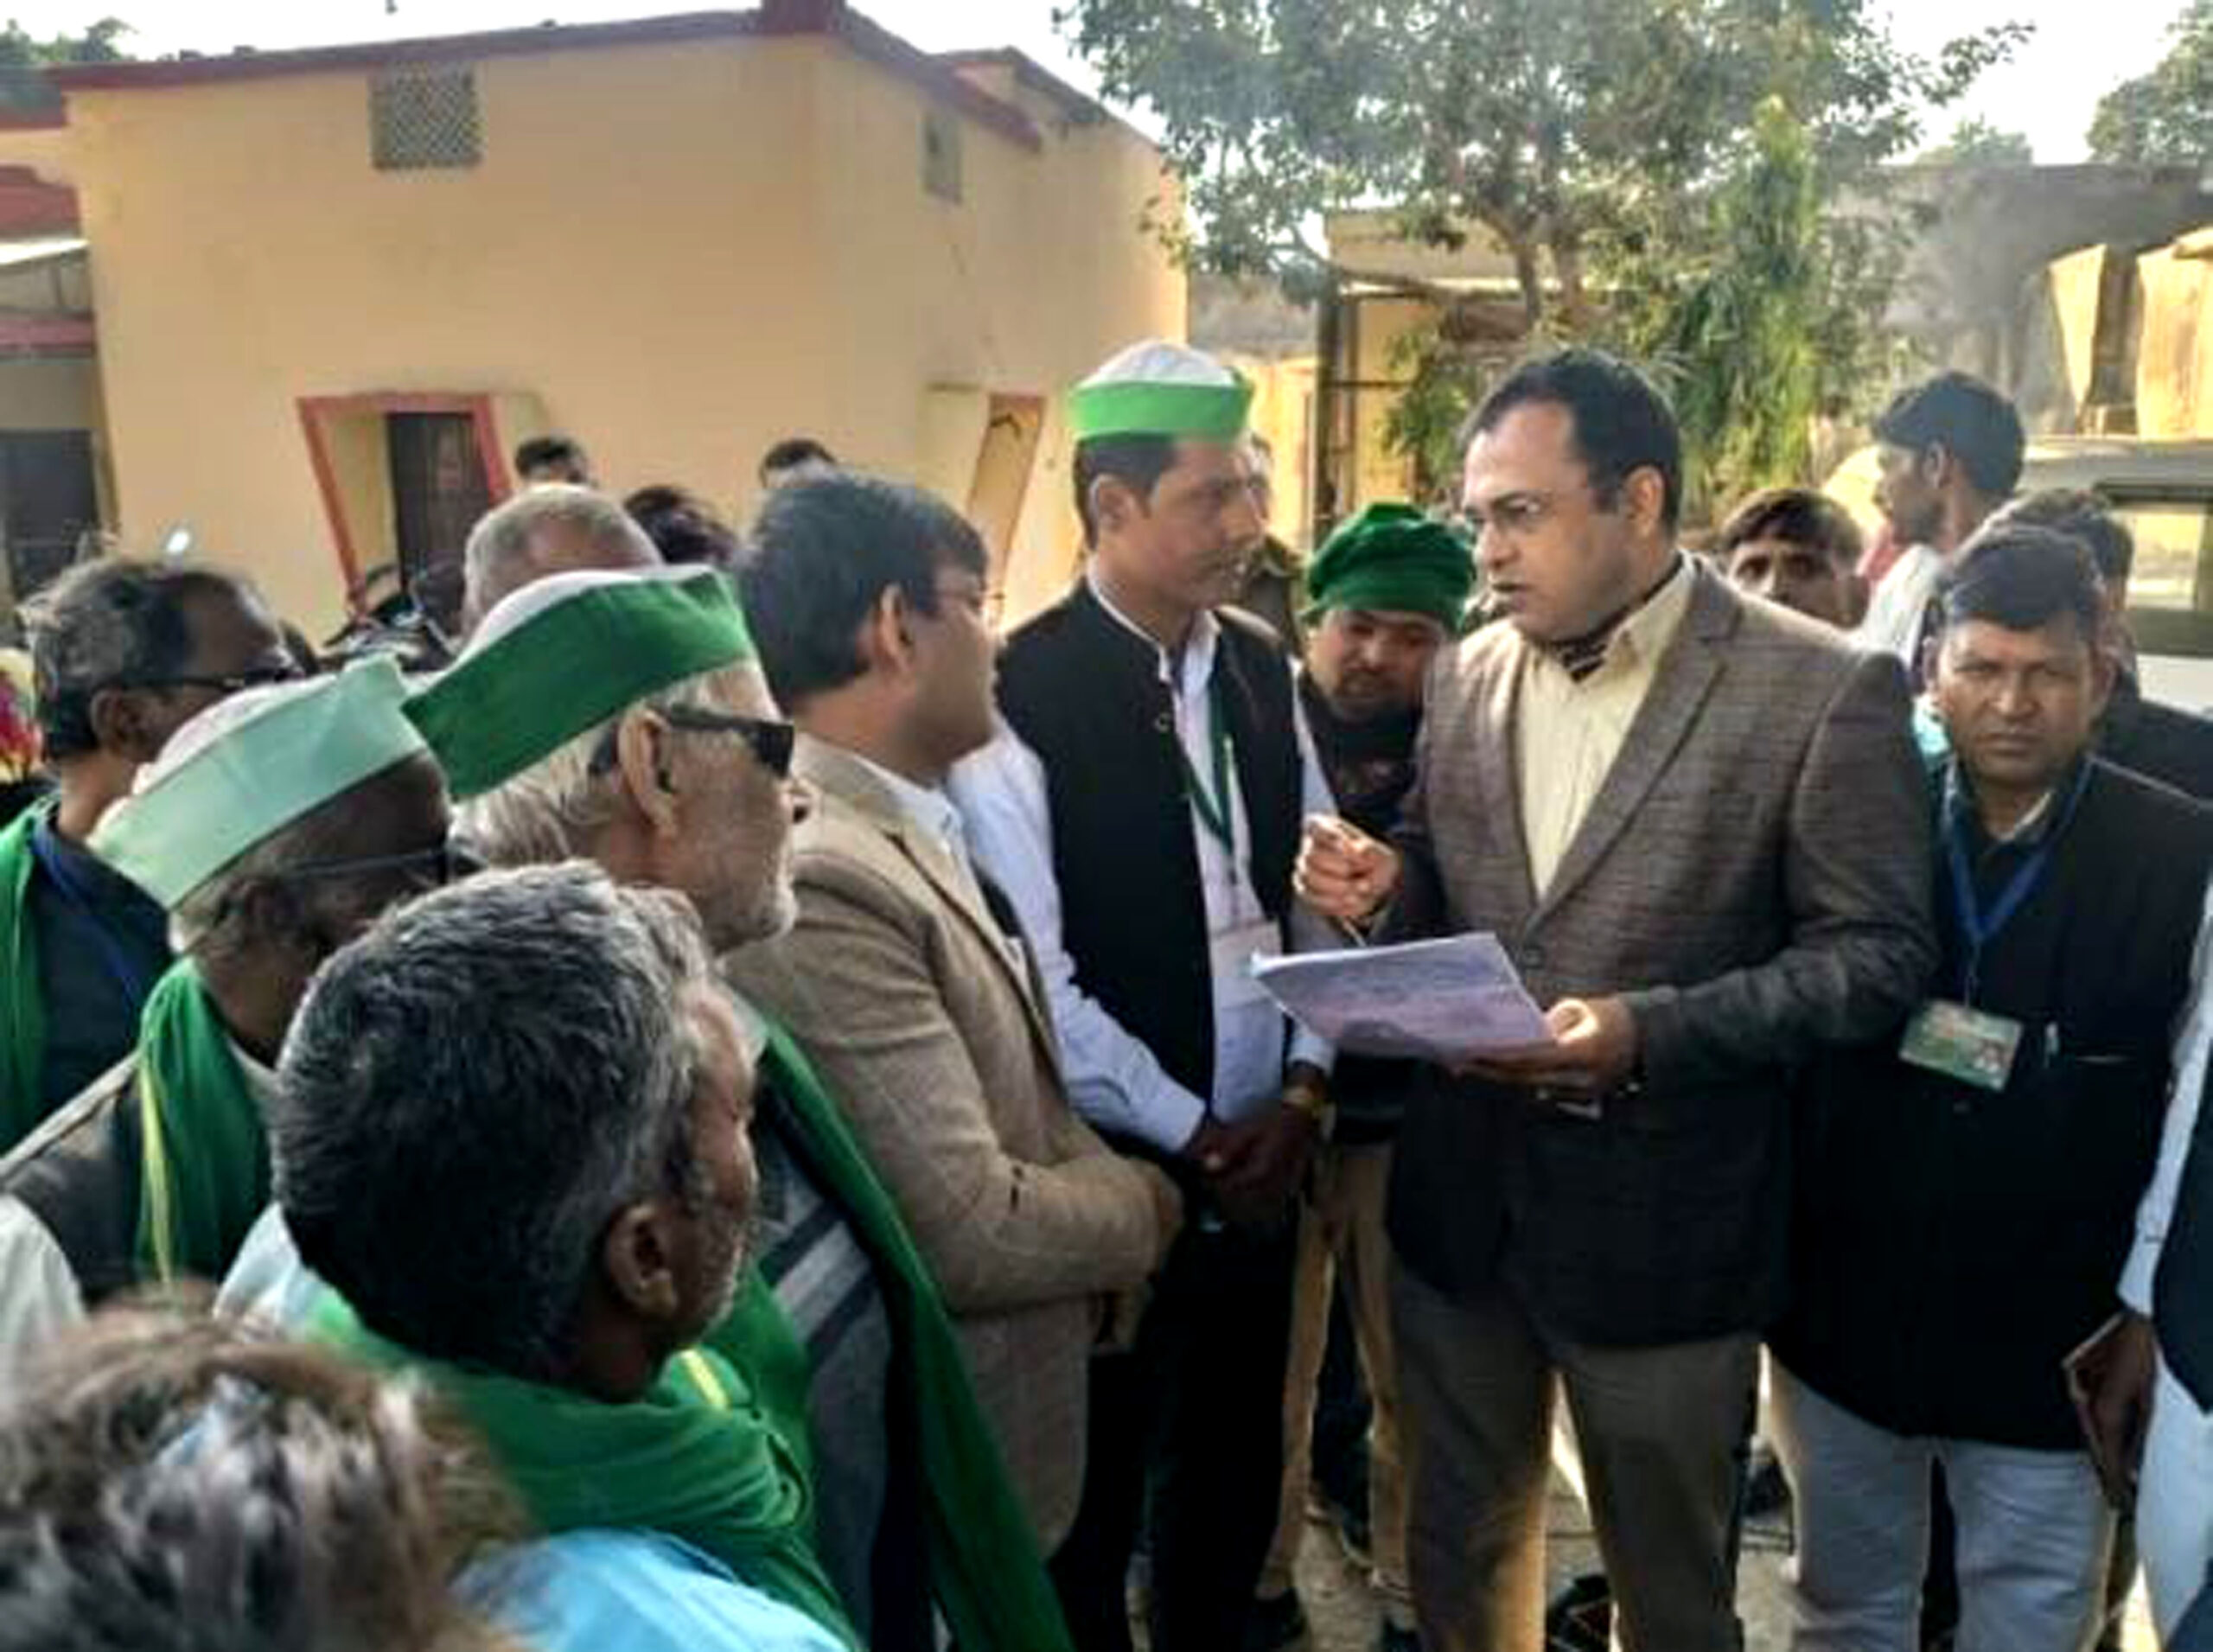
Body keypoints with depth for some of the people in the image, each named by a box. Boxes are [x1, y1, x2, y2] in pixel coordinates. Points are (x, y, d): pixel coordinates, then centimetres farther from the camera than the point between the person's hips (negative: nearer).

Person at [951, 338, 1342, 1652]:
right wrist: (1191, 1135, -13)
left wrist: (1304, 1088, -4)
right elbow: (1032, 980, -18)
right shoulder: (1020, 695, -16)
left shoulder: (1263, 672, 4)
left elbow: (1317, 897, 7)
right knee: (1093, 1496, 16)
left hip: (1261, 1161, 6)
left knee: (1235, 1475, 23)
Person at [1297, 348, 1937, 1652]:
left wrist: (1651, 1033, -26)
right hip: (1459, 1197, 5)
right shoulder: (1469, 673, 4)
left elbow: (1880, 954, -13)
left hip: (1662, 1220, -4)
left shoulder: (1826, 688, -13)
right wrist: (1383, 882, -10)